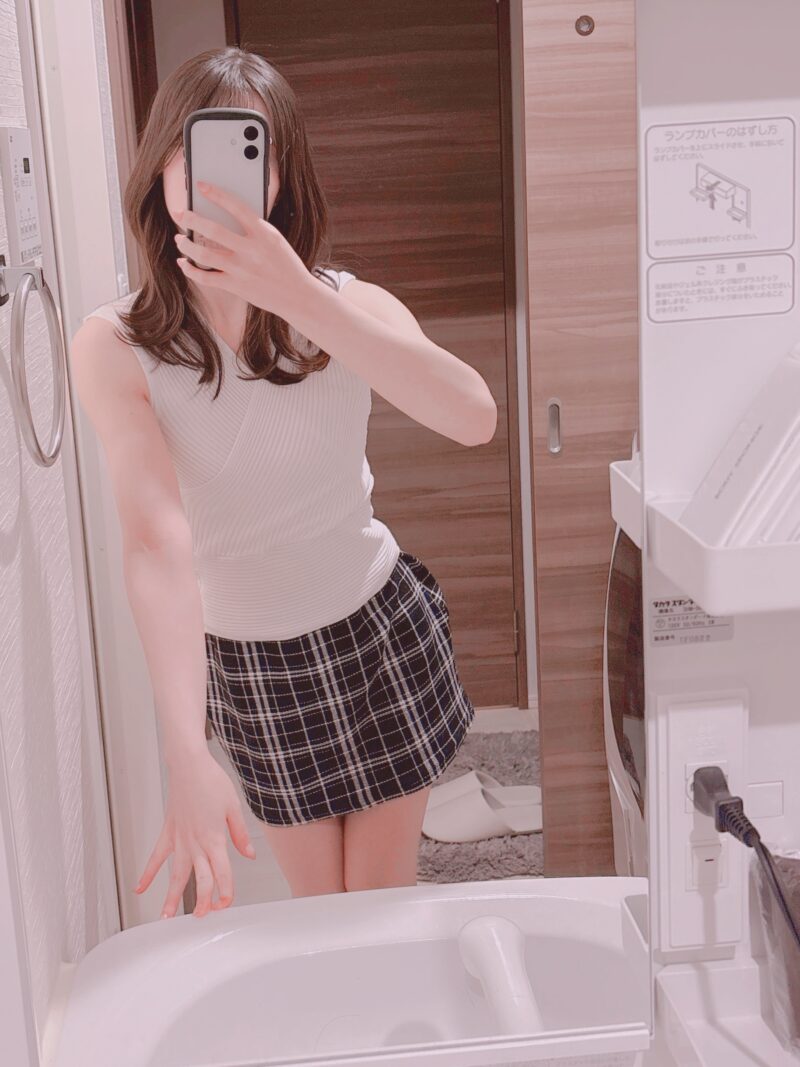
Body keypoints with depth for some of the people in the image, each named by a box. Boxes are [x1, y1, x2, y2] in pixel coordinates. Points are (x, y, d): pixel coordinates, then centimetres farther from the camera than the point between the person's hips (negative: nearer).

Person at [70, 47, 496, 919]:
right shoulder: (114, 347, -17)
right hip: (241, 663, 0)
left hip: (380, 633, 0)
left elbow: (474, 419, -33)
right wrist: (187, 757, -43)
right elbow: (156, 539, -31)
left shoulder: (343, 305, -14)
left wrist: (303, 299, -44)